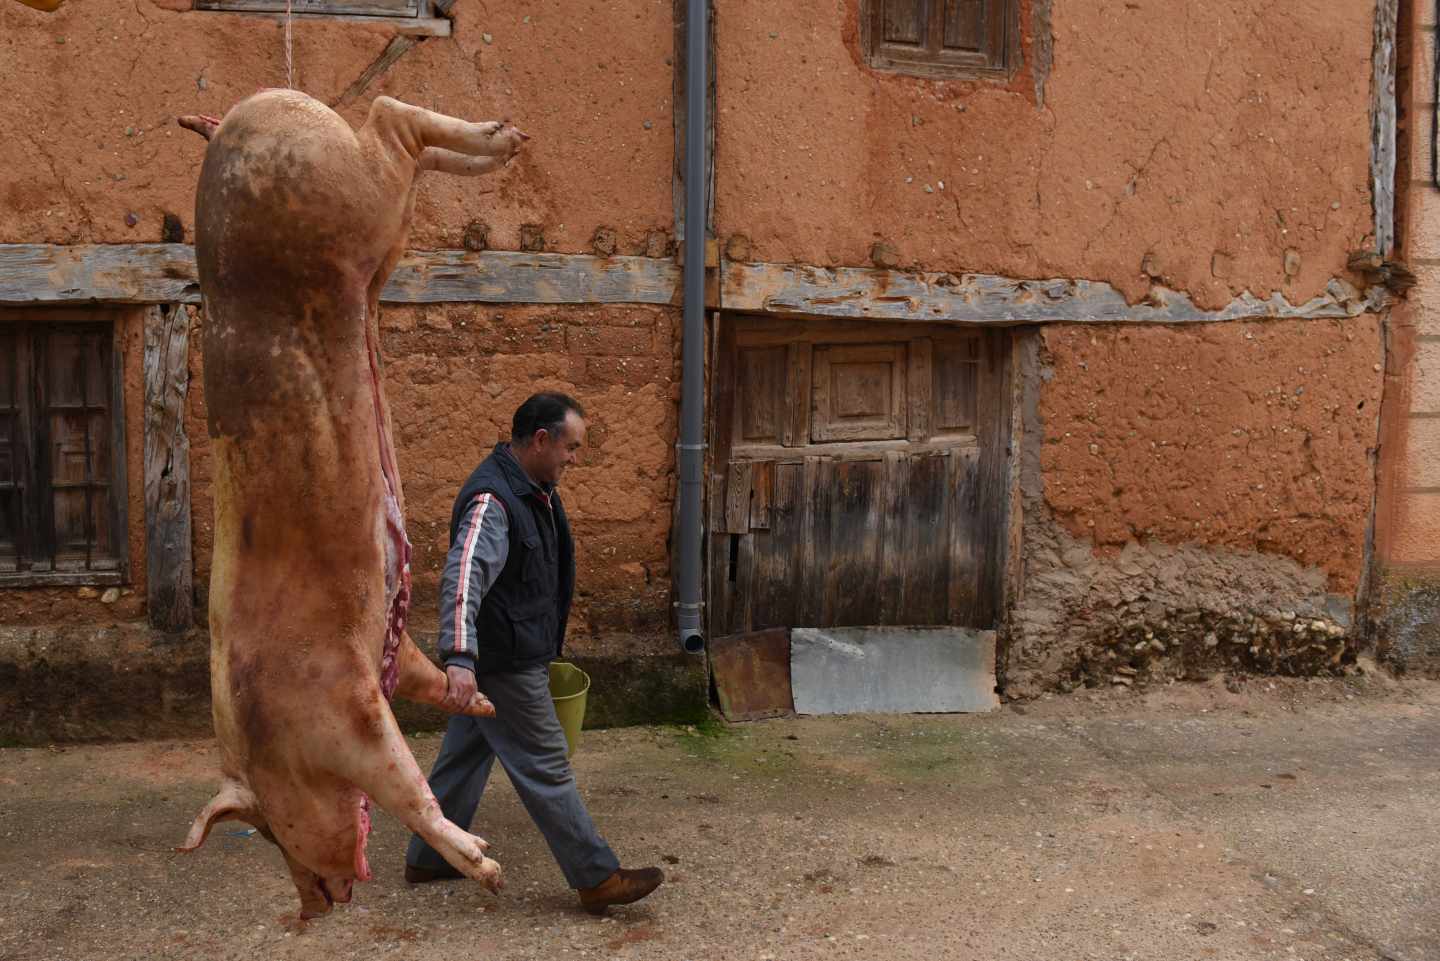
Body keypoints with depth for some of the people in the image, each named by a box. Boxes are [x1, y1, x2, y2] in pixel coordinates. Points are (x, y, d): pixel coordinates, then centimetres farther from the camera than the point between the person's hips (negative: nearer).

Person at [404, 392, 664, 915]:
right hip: (503, 662, -10)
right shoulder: (492, 500, -24)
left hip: (504, 656, 10)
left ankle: (429, 858, 31)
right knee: (545, 769, -2)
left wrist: (543, 644, 29)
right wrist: (459, 658, -48)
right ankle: (598, 880, 5)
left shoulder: (533, 488, 10)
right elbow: (463, 578, -37)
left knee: (466, 754, 18)